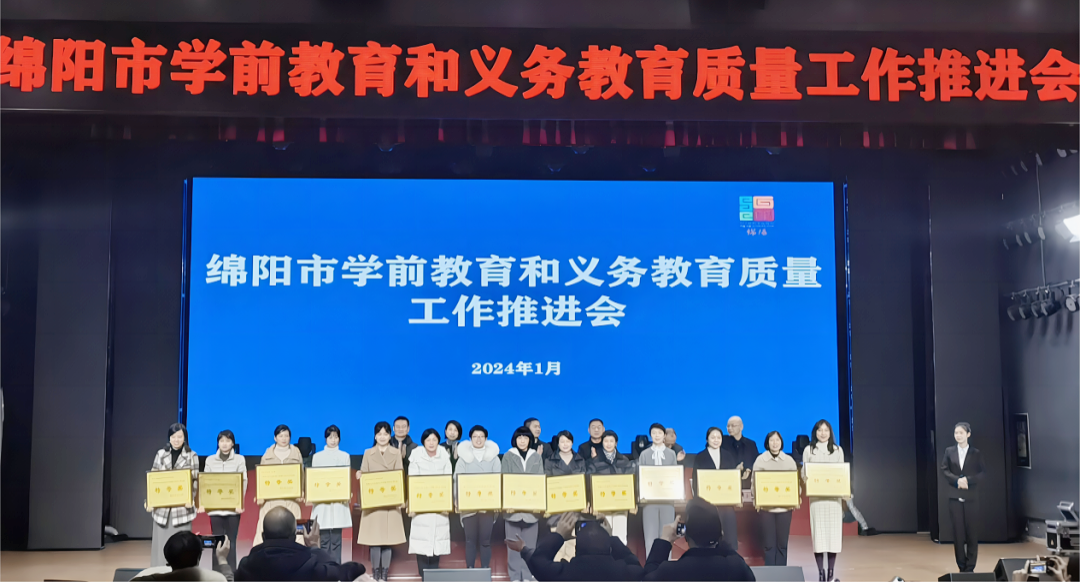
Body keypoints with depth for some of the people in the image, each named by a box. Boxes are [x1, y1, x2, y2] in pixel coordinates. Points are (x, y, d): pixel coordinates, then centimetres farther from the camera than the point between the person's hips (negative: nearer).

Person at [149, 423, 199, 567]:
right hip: (162, 506, 2)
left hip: (182, 506, -2)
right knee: (160, 543, 4)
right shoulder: (161, 454, 8)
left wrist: (190, 499, -15)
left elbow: (195, 480, 0)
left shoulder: (192, 456, 2)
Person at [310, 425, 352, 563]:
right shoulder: (317, 457, 11)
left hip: (339, 501, 0)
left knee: (336, 540, -2)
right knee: (323, 539, -1)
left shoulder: (345, 456, 10)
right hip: (321, 501, 1)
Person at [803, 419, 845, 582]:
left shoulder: (838, 450, 9)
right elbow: (804, 474, 6)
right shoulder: (809, 450, 7)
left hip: (834, 496, 1)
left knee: (833, 531, -2)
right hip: (816, 496, -1)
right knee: (818, 532, -3)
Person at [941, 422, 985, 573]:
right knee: (958, 533, 2)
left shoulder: (976, 453, 3)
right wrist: (957, 480, -14)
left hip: (971, 497, -1)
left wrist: (967, 480, -16)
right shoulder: (949, 451, 7)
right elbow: (944, 470, 2)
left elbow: (981, 473, -1)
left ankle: (970, 567, 7)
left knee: (972, 533, 0)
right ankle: (961, 566, 9)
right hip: (955, 497, 1)